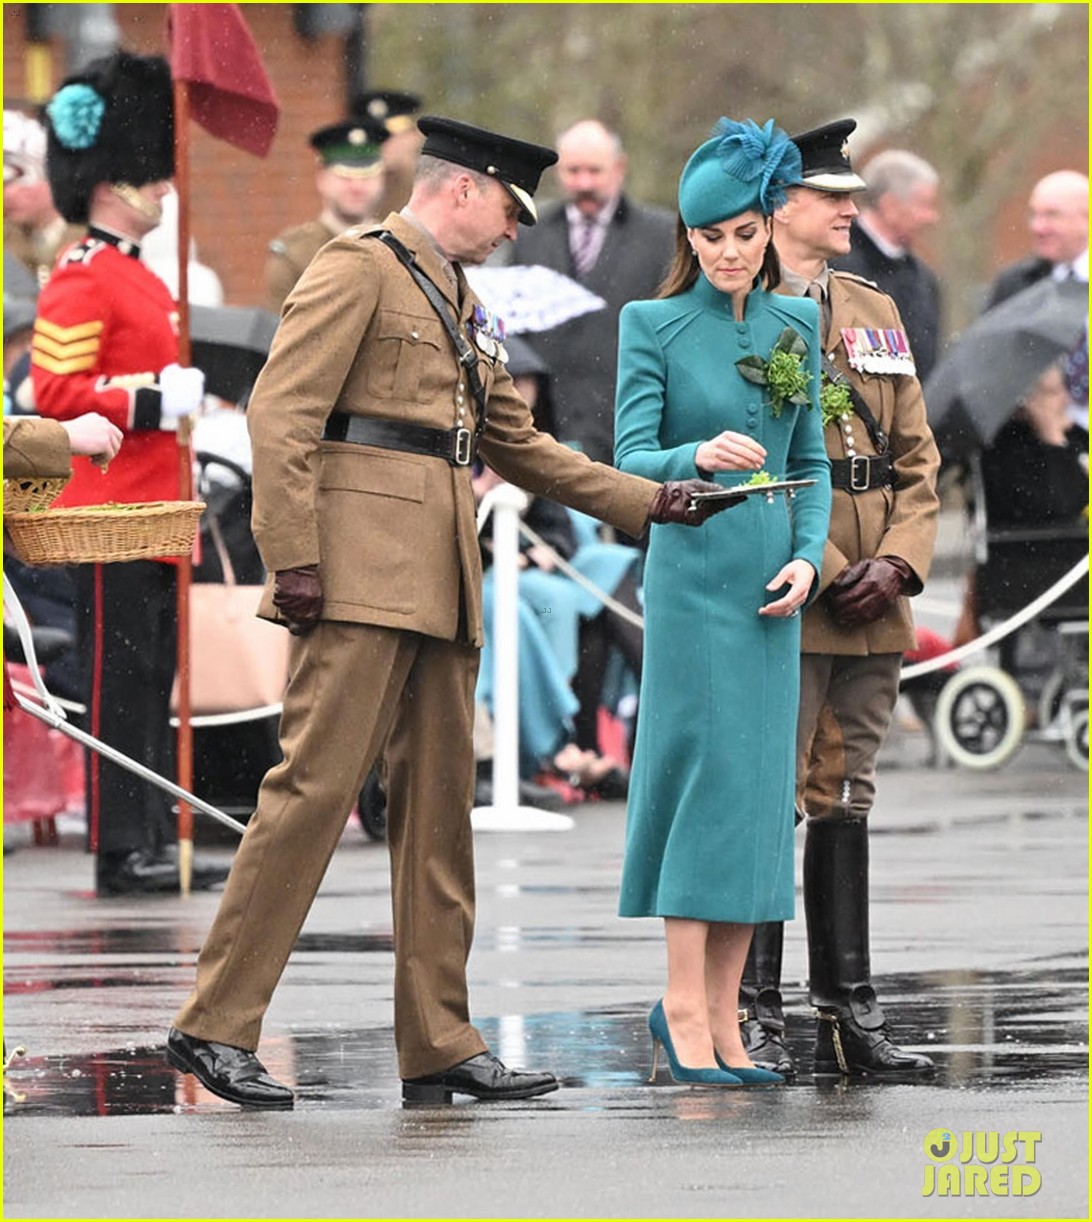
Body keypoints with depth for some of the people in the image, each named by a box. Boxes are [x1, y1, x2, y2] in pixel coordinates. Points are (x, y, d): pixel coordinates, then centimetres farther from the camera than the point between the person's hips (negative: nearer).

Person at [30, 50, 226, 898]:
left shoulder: (139, 277, 19)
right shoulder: (82, 282, -12)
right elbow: (55, 392, -20)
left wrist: (188, 391, 13)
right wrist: (153, 401, -24)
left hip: (155, 511, 10)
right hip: (110, 511, -10)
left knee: (153, 682, 11)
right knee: (118, 679, -7)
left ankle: (156, 839, 15)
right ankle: (122, 851, -5)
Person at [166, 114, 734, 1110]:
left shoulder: (464, 308, 24)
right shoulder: (360, 268, -3)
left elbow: (518, 446, 28)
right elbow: (281, 413, -11)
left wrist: (648, 501, 21)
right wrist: (294, 559, -18)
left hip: (440, 582, 9)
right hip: (362, 570, -9)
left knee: (439, 812, 7)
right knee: (316, 784, -13)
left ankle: (440, 1046, 9)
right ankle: (215, 1027, -11)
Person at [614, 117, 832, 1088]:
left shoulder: (798, 326, 10)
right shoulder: (654, 326, -2)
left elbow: (811, 462, 14)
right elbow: (630, 458, -8)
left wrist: (808, 556, -1)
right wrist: (699, 457, -28)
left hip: (772, 580, 5)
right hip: (692, 571, -5)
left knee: (759, 786, 2)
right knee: (703, 769, -10)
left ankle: (721, 1016, 6)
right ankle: (684, 1008, -8)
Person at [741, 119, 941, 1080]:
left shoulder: (875, 312, 16)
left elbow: (917, 458, 15)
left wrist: (896, 563, -1)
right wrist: (827, 572, -14)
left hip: (872, 605, 7)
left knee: (846, 801, 10)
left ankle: (849, 1015, 13)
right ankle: (756, 1018, -2)